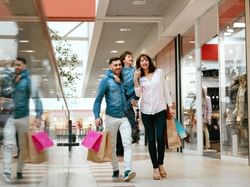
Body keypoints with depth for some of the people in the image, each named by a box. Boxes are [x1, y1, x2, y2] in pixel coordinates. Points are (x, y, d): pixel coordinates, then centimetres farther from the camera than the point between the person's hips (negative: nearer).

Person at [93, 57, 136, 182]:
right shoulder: (106, 81, -4)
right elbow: (98, 99, -6)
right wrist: (97, 116, -16)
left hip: (124, 117, 3)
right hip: (111, 117, -2)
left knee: (127, 143, -14)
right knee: (112, 146, 7)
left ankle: (127, 171, -22)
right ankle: (115, 170, 19)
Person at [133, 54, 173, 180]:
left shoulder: (159, 72, 5)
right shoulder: (139, 77, 6)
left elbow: (165, 90, 8)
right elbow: (138, 94, -5)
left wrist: (170, 105, 4)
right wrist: (135, 79, -13)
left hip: (160, 109, -1)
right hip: (146, 111, 1)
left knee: (160, 138, -6)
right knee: (151, 140, 2)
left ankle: (161, 164, 14)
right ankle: (155, 167, 8)